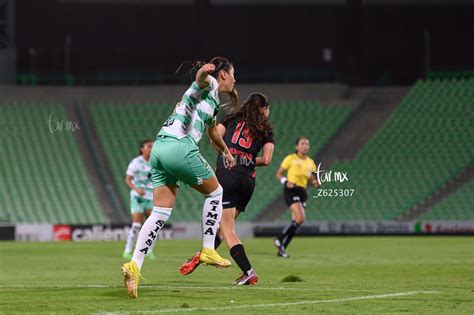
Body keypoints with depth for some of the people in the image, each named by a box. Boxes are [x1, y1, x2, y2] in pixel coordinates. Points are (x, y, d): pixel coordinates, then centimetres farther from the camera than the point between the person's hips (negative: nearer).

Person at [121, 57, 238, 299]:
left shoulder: (213, 98, 31)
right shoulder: (209, 85, 4)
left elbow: (211, 129, 51)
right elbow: (200, 78, -23)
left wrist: (225, 151, 68)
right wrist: (204, 71, -48)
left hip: (159, 149, 9)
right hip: (180, 147, -9)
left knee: (160, 213, 2)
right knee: (215, 192, 11)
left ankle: (134, 265, -10)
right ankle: (208, 250, 12)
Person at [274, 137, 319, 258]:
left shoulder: (310, 162, 12)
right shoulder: (290, 159, -4)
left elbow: (311, 179, 19)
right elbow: (278, 174, 0)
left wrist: (315, 183, -4)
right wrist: (286, 182, -18)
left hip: (302, 192, 6)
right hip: (291, 190, -6)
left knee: (296, 222, 2)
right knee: (300, 219, -22)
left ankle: (282, 249, 12)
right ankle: (279, 240, -8)